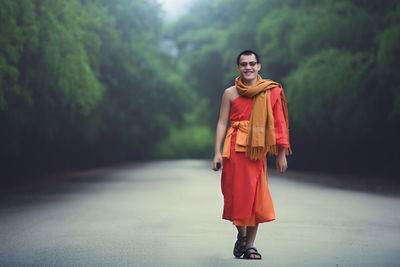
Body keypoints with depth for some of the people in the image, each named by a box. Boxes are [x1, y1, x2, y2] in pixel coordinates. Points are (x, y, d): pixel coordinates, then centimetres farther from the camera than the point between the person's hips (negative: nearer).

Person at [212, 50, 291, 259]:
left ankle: (250, 245, 7)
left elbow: (279, 124, 6)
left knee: (256, 195, -2)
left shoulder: (271, 92, 5)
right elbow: (222, 123, 5)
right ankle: (241, 237, 21)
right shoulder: (230, 93, 5)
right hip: (235, 147, 0)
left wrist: (282, 154, 3)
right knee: (237, 192, 0)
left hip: (257, 149, 0)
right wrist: (217, 153, -3)